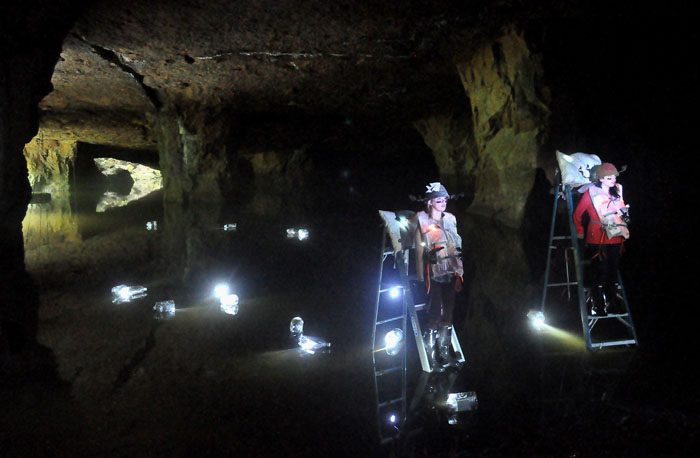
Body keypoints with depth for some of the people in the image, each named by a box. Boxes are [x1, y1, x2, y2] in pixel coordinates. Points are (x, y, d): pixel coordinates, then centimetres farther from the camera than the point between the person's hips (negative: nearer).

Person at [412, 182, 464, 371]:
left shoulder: (451, 219, 11)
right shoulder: (422, 220, -4)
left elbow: (457, 245, 17)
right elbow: (419, 249, -4)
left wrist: (459, 269, 13)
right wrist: (421, 276, -8)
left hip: (451, 271, 5)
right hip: (434, 272, -5)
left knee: (448, 312, 9)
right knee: (434, 313, -6)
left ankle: (445, 352, 21)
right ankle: (431, 356, 3)